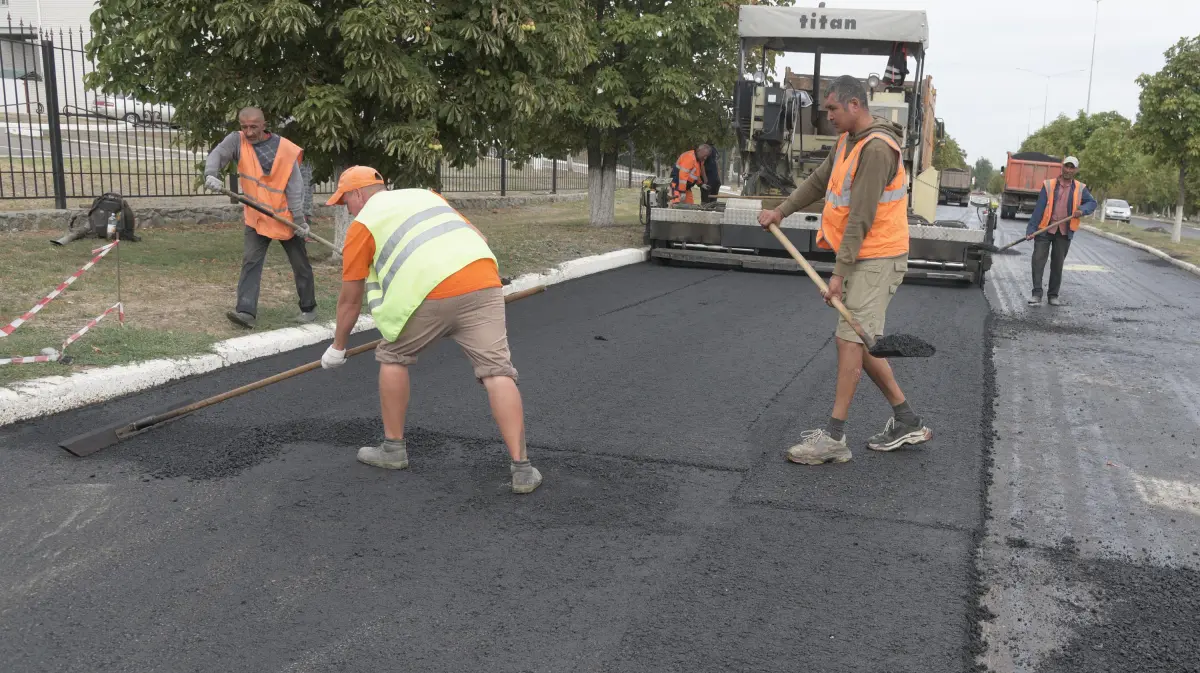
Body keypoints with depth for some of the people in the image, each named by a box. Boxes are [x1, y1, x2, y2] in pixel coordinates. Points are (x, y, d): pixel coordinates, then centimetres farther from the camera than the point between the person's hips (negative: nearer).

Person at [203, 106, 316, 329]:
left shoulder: (286, 149, -15)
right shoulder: (237, 140, -6)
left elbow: (295, 187, -15)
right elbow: (217, 155, -20)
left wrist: (299, 220, -19)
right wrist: (211, 175, -42)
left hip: (286, 217, -2)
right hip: (256, 217, 2)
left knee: (300, 264, 8)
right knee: (250, 262, -8)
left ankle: (309, 307, 23)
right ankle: (246, 311, -13)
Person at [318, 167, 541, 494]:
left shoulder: (363, 223, 17)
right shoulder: (425, 195, 31)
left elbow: (350, 300, 21)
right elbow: (478, 237, 27)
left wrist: (337, 348, 33)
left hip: (430, 293, -4)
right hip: (484, 282, 4)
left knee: (392, 357, 20)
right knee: (497, 371, 0)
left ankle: (394, 449, 27)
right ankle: (521, 468, -7)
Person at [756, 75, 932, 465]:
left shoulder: (877, 148, -19)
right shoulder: (847, 141, 12)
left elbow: (861, 218, -23)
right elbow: (818, 182, 24)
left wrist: (839, 271, -23)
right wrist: (781, 212, 18)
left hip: (877, 260, -10)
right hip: (861, 259, 10)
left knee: (850, 340, -11)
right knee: (859, 340, 11)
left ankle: (834, 438, -7)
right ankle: (907, 422, 21)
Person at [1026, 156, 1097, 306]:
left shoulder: (1080, 189, 4)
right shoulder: (1049, 185, -3)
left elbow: (1092, 203, 10)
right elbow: (1039, 208, -7)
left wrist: (1082, 210, -14)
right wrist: (1031, 229, -12)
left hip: (1065, 232, 2)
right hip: (1044, 230, -2)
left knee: (1058, 264, 9)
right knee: (1038, 260, -8)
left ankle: (1053, 295, 18)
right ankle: (1037, 294, -3)